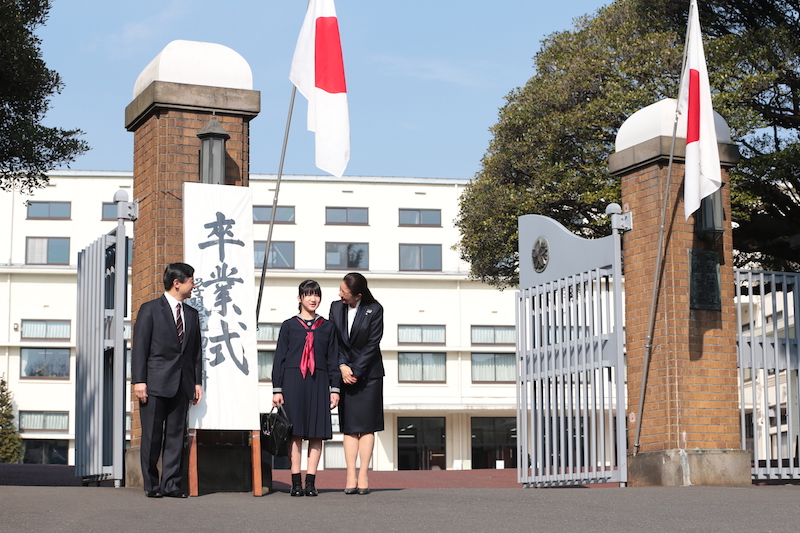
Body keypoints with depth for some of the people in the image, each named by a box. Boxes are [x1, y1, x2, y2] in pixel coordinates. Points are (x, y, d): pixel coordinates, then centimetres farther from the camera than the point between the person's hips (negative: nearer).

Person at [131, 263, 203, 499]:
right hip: (155, 383, -5)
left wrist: (197, 382, 8)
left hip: (182, 385, 5)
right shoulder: (150, 309, 1)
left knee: (176, 434, 4)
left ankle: (171, 484, 8)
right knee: (152, 436, -1)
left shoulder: (192, 314, 16)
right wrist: (139, 380, -12)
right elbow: (139, 347, -4)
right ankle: (151, 485, 8)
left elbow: (196, 351, 16)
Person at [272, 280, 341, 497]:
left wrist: (335, 388, 6)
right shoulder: (289, 326, 7)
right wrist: (277, 389, 0)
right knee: (295, 432, -4)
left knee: (317, 432, -2)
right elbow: (279, 358, 6)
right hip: (293, 381, -2)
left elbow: (333, 359, 13)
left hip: (318, 383, 2)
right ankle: (296, 482, 0)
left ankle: (311, 482, 2)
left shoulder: (327, 327, 13)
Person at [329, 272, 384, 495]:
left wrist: (356, 371, -11)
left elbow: (372, 344, -8)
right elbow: (334, 341, 4)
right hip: (345, 373, 3)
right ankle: (351, 476, -2)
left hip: (368, 373, -3)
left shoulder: (374, 310, -7)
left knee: (367, 425, -3)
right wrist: (342, 366, -9)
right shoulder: (336, 308, 4)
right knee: (349, 425, 0)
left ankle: (363, 475, -2)